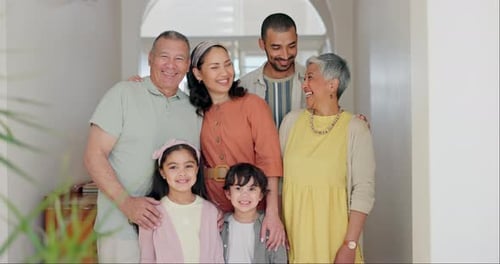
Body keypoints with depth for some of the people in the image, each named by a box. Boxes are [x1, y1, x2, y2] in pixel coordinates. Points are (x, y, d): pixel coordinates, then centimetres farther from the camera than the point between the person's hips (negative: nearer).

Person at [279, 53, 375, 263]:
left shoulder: (355, 129, -7)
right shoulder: (292, 120, 4)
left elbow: (364, 190, -9)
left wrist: (350, 245, -14)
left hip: (333, 235, -3)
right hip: (293, 233, 3)